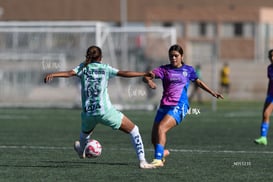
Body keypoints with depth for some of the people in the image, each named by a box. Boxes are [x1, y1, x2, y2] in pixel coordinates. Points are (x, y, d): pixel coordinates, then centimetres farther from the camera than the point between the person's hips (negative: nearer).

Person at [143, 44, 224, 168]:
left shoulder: (188, 70, 8)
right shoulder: (164, 69, 6)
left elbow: (198, 82, 23)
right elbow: (146, 77, -5)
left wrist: (213, 93, 18)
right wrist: (149, 80, -29)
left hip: (179, 107, -3)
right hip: (165, 106, 3)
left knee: (161, 128, -26)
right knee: (154, 137, 3)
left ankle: (158, 159, -30)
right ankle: (163, 152, 36)